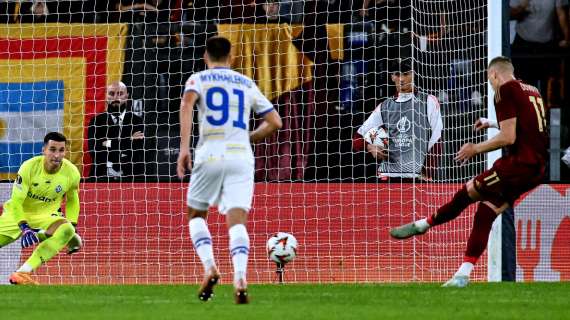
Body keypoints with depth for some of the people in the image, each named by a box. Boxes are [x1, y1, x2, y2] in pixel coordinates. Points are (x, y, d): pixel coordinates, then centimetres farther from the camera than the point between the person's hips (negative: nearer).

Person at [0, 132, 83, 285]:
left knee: (68, 230, -31)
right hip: (18, 214, -1)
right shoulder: (29, 167, -24)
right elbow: (16, 202, -21)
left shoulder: (72, 173, -15)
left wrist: (73, 226, 0)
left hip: (46, 215, 1)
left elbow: (72, 199, 7)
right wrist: (24, 228, -34)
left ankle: (22, 273, -38)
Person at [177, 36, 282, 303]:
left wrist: (184, 147, -18)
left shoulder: (198, 79, 9)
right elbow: (274, 122, 17)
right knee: (237, 220, -5)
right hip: (241, 156, 2)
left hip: (210, 154, -1)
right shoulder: (247, 83, 18)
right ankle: (240, 278, -27)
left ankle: (209, 267, -5)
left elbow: (187, 104, -13)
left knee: (196, 215, 17)